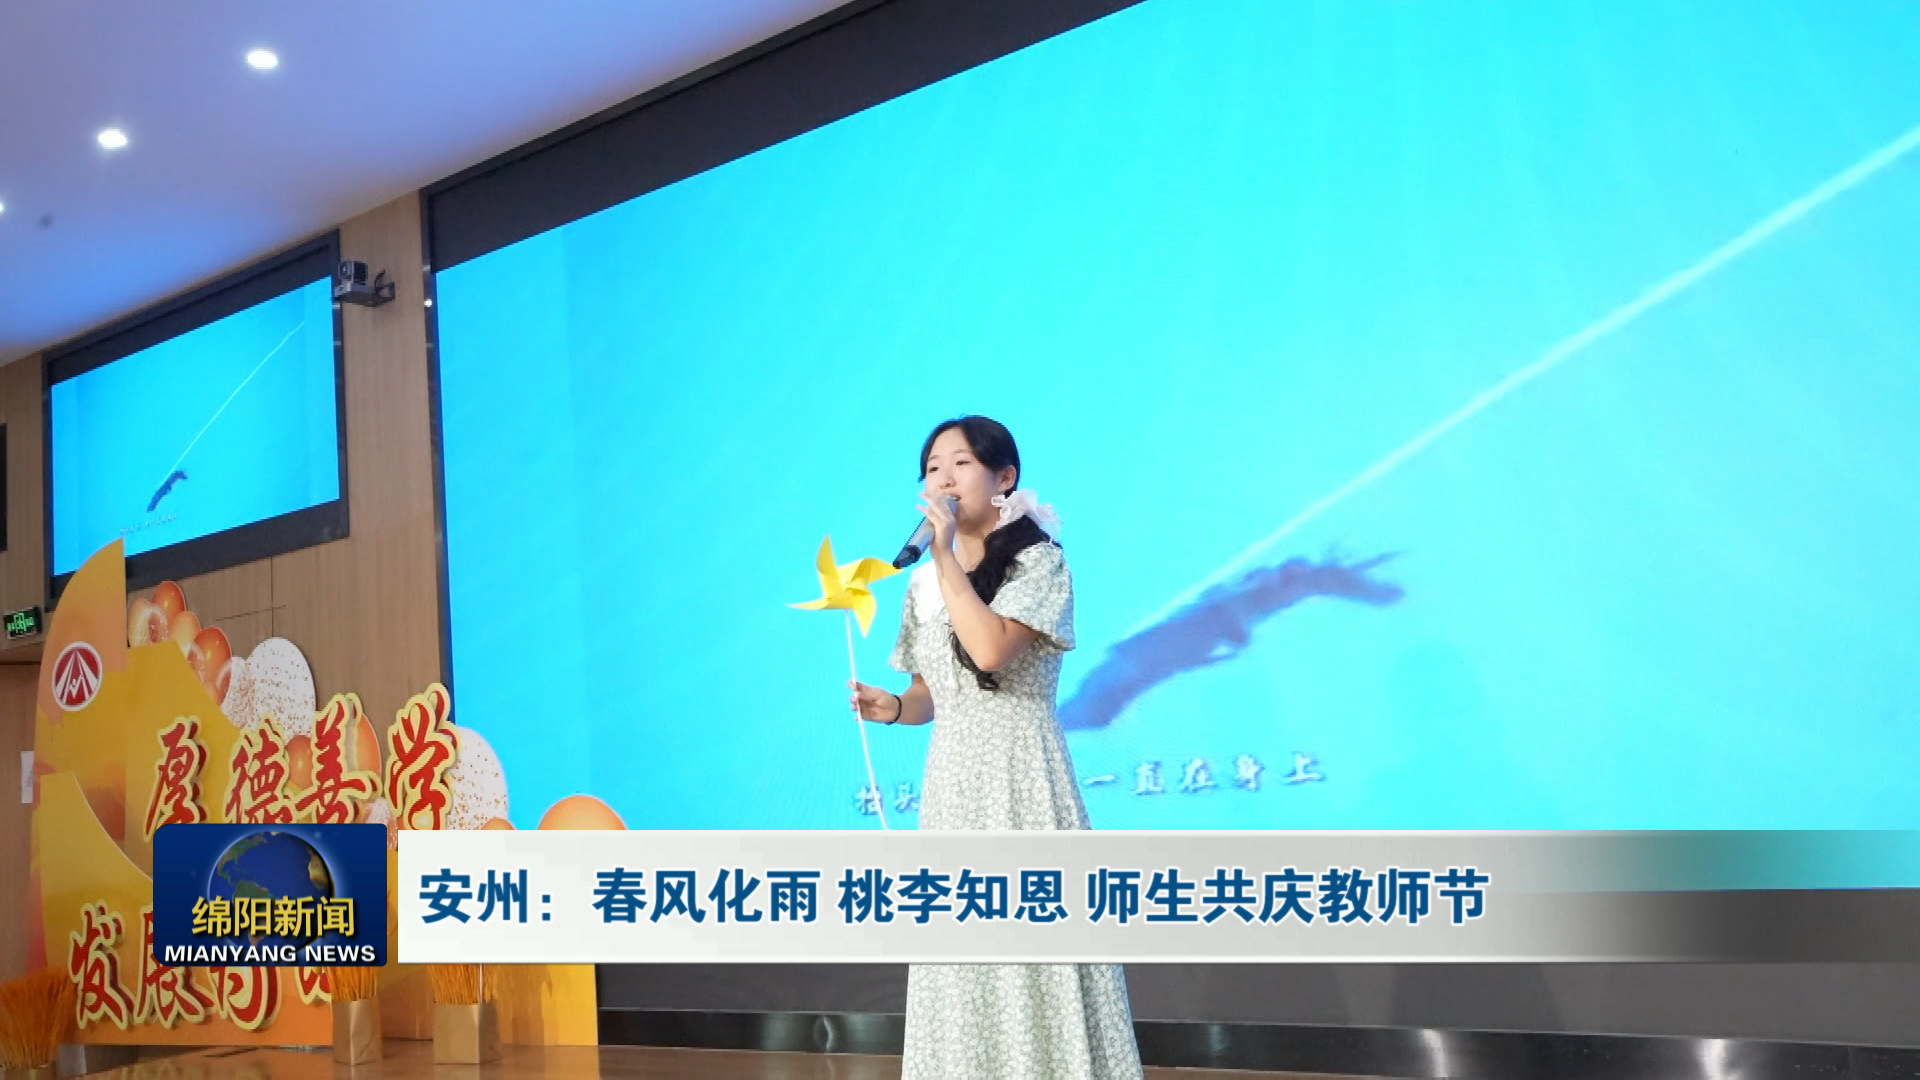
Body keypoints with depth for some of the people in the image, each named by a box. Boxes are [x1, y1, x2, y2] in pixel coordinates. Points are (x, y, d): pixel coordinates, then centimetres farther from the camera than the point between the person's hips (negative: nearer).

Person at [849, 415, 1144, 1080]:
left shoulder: (1039, 562, -5)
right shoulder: (924, 583, 12)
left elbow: (989, 651, -22)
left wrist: (946, 555, -16)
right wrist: (895, 707, -2)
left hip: (1020, 773, -6)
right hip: (951, 779, 6)